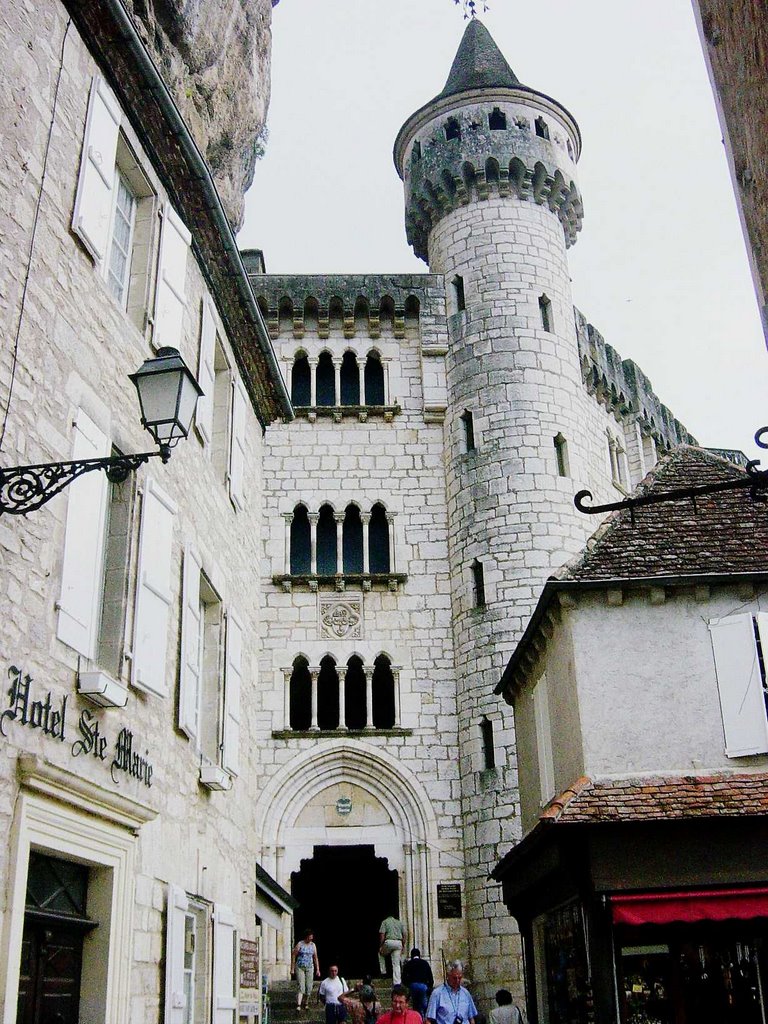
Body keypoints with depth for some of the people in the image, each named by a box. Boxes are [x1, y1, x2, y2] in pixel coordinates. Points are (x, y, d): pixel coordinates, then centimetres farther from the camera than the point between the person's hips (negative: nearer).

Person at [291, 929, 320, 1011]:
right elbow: (293, 955, -3)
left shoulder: (313, 945, 8)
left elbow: (315, 958, 14)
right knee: (301, 987, -14)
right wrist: (292, 968, -5)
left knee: (309, 987, 3)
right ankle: (298, 1005, -18)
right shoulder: (299, 944, -5)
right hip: (300, 968, -4)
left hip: (310, 968, 4)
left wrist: (317, 969, 11)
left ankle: (306, 1004, 20)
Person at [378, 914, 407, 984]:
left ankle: (383, 972, 19)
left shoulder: (385, 922, 9)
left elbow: (382, 935, -2)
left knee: (381, 954, 27)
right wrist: (402, 947, 17)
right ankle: (397, 982, -1)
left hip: (389, 942, -3)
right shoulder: (400, 922, 21)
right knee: (396, 964, 7)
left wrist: (380, 947, 1)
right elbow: (404, 936, 14)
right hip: (399, 943, 3)